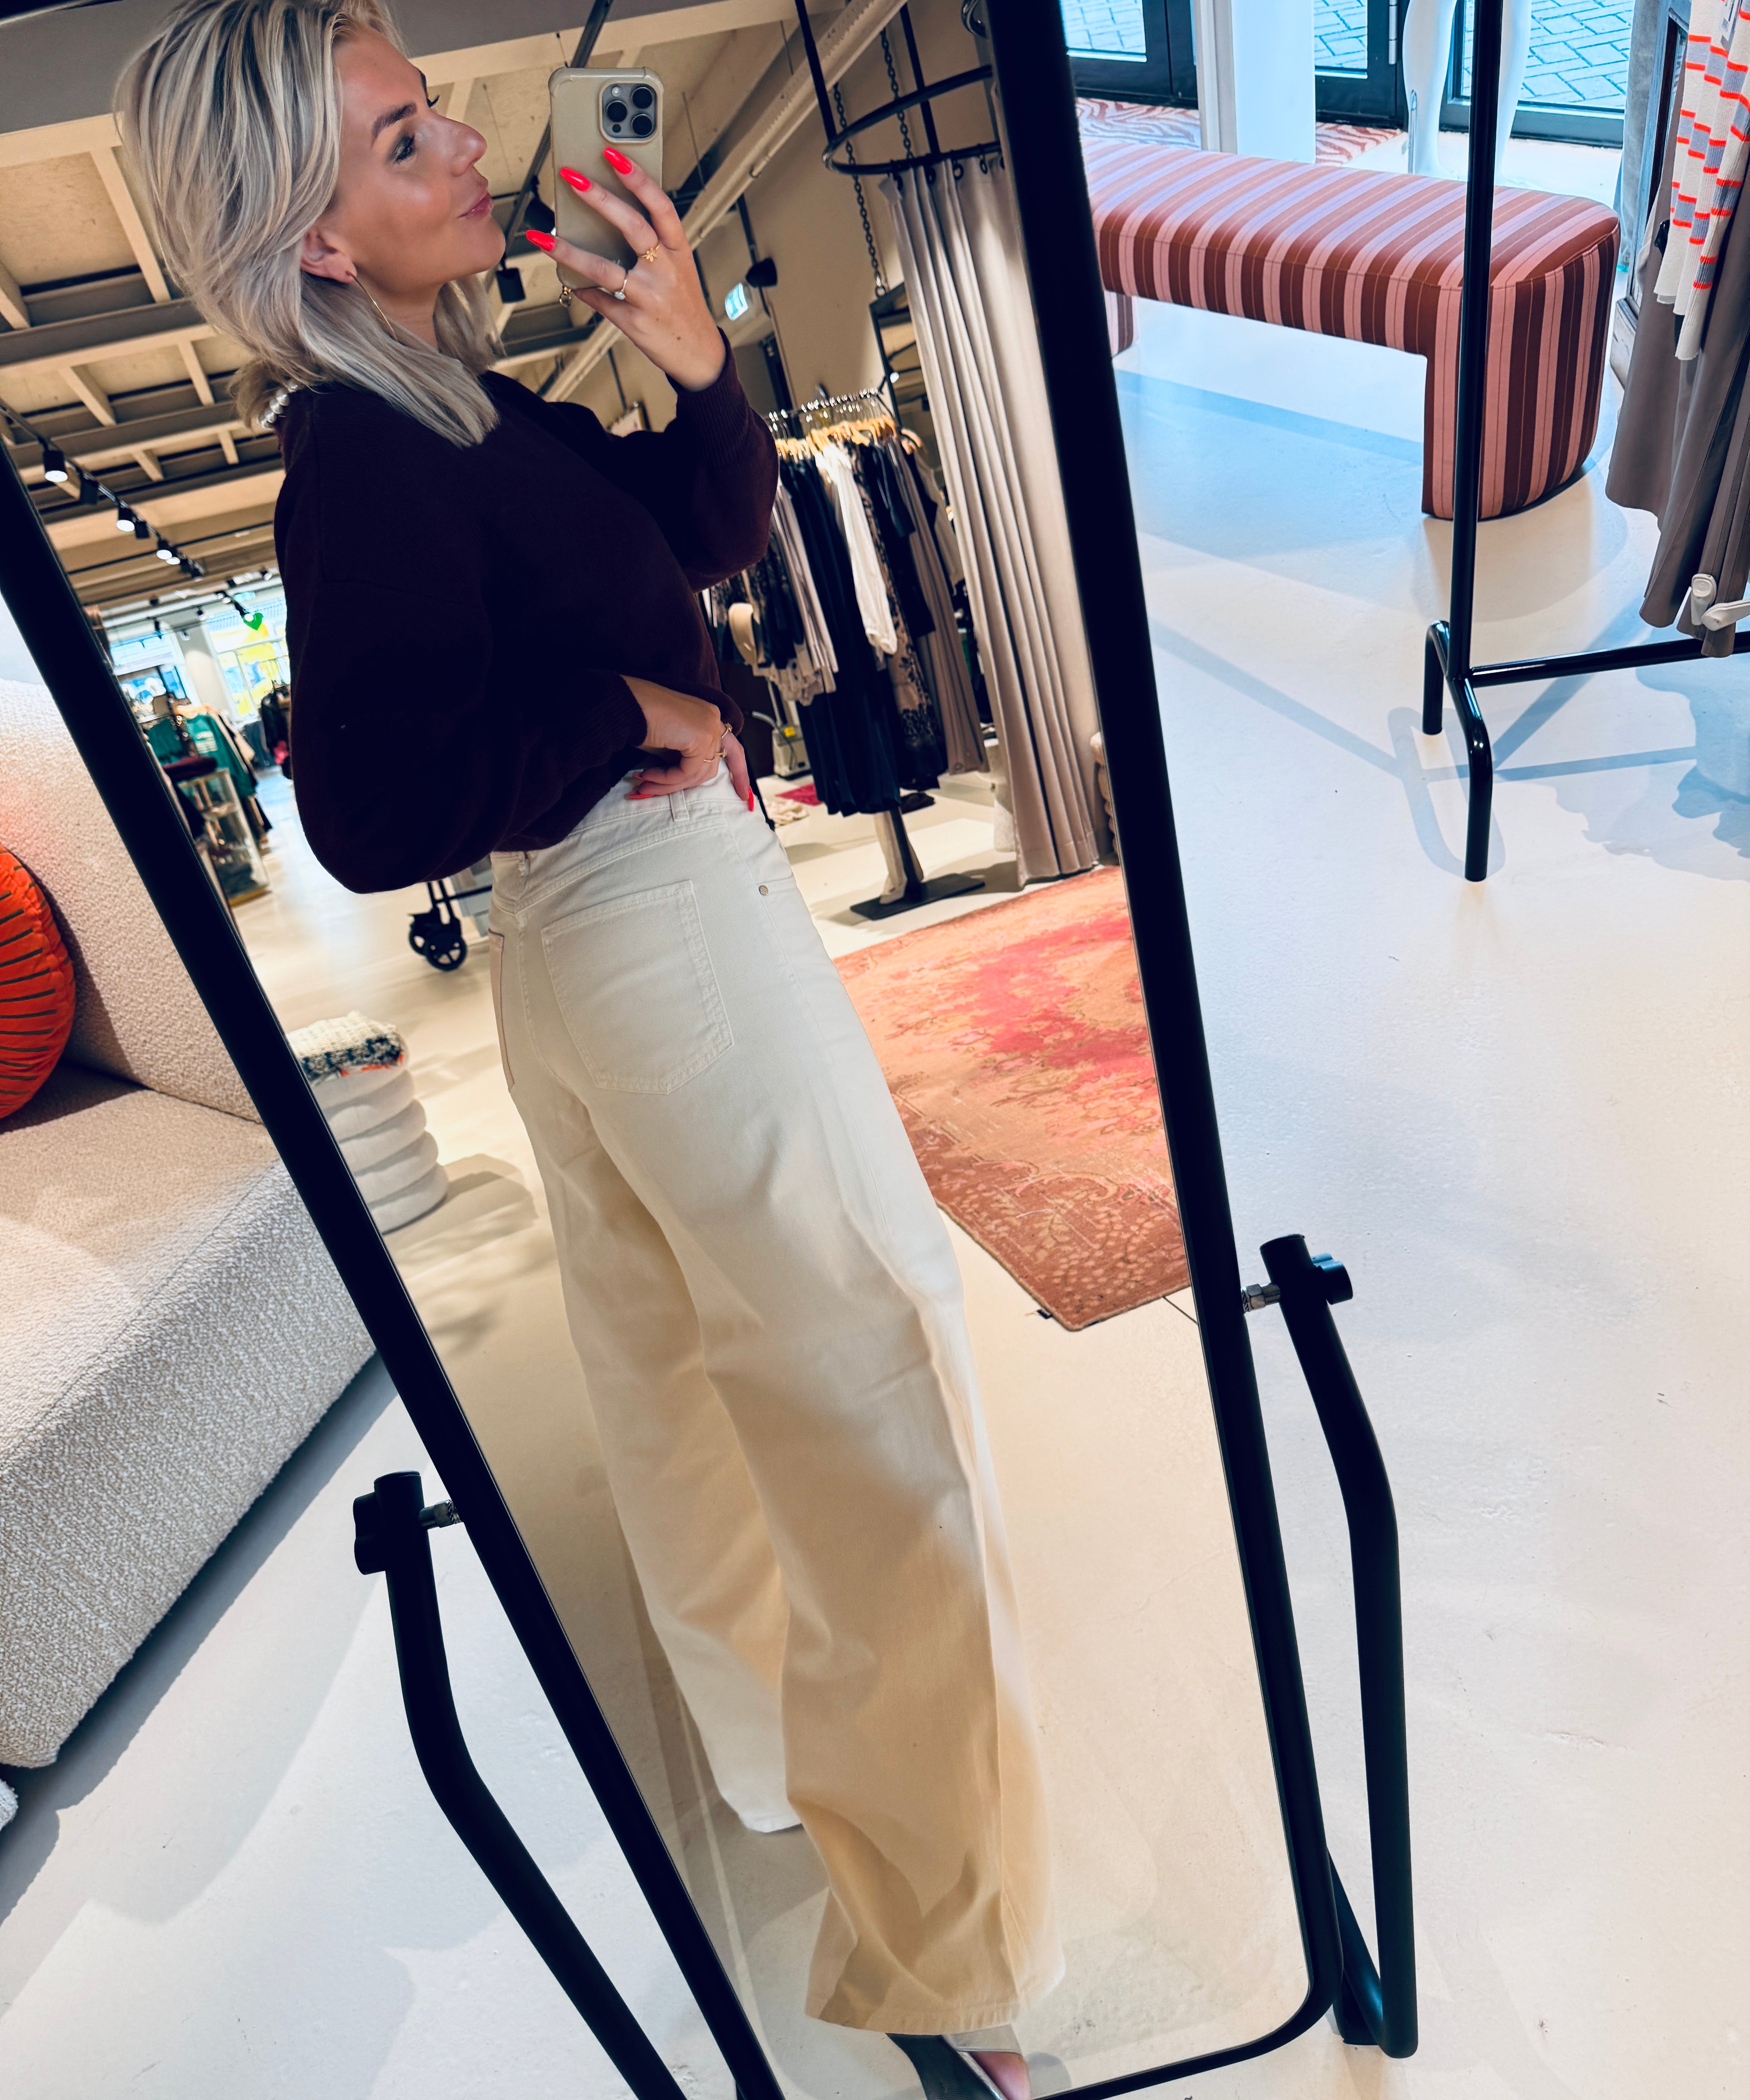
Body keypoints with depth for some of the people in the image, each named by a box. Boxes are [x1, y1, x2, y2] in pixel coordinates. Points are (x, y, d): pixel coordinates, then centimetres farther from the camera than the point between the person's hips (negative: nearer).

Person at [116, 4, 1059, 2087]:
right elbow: (379, 814, -26)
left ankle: (776, 1737, 50)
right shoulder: (360, 468, -18)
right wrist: (630, 718, -17)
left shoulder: (462, 404, 9)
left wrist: (693, 359, -4)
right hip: (668, 932, -10)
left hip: (580, 955, 10)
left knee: (690, 1393, 24)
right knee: (872, 1415, -1)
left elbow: (708, 528, 13)